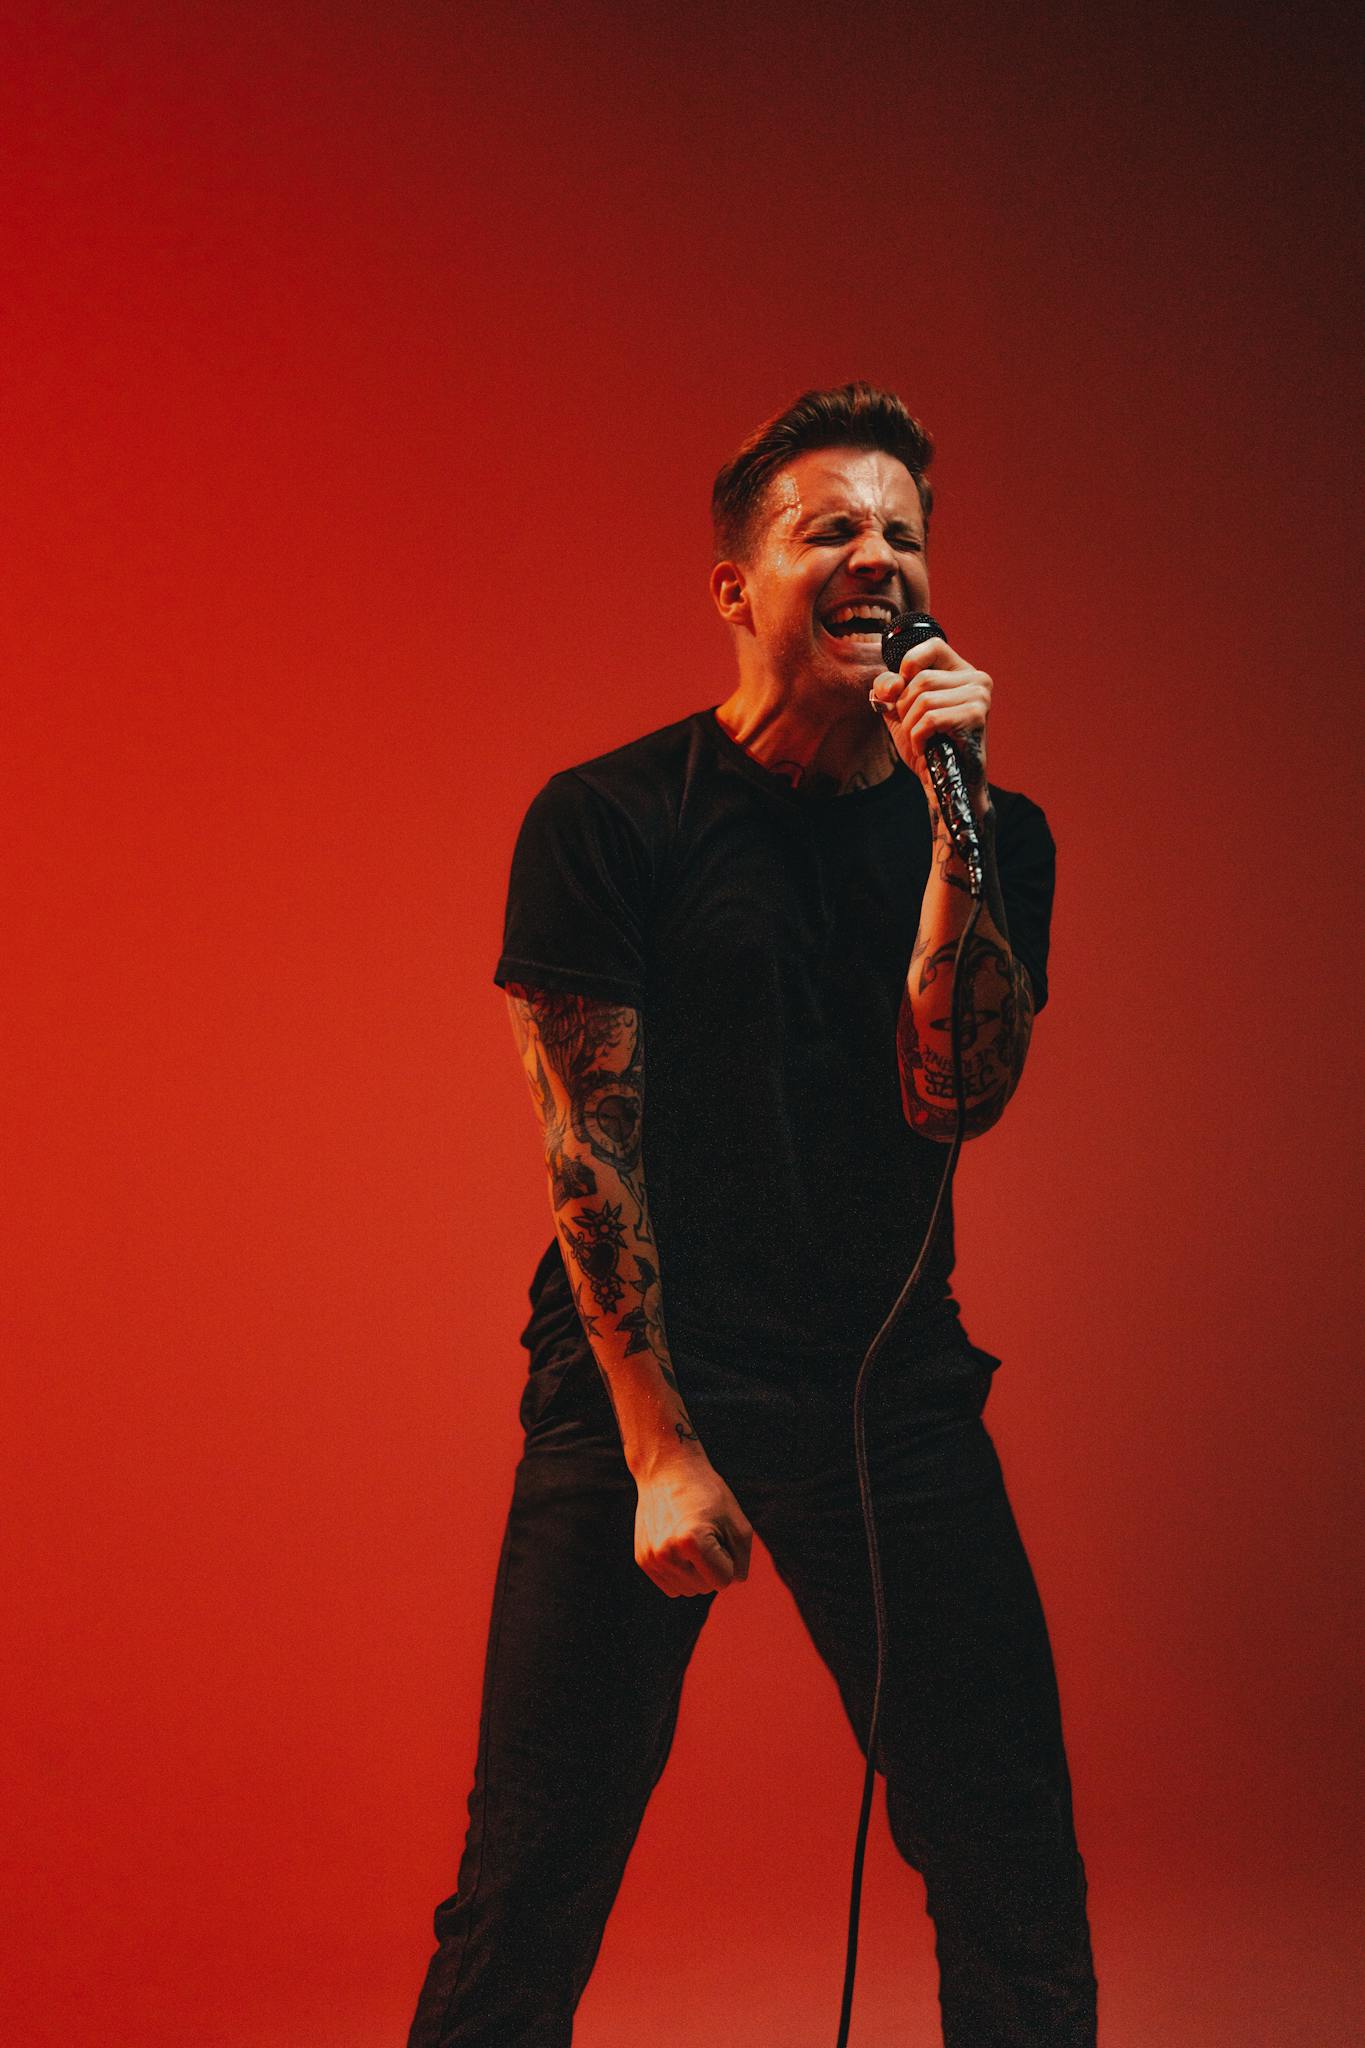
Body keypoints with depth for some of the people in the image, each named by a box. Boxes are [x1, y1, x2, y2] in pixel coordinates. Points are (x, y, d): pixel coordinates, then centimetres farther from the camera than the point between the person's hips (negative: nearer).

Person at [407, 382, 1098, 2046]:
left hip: (894, 1391, 3)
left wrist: (952, 816, -16)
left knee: (1016, 1874, 5)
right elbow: (587, 1147, -8)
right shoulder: (605, 820, -4)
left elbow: (951, 1096, -8)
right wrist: (660, 1445, -13)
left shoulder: (991, 833, 5)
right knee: (531, 1881, 0)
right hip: (638, 1383, -3)